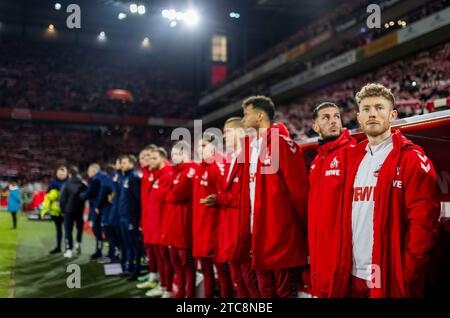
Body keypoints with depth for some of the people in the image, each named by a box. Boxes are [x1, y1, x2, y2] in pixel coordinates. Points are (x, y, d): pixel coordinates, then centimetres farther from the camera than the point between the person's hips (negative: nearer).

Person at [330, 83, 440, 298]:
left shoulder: (412, 158, -7)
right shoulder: (354, 158, 10)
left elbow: (423, 221, -13)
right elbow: (345, 217, 12)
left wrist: (406, 274, -15)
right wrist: (341, 267, 5)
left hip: (389, 280, -5)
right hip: (352, 276, 5)